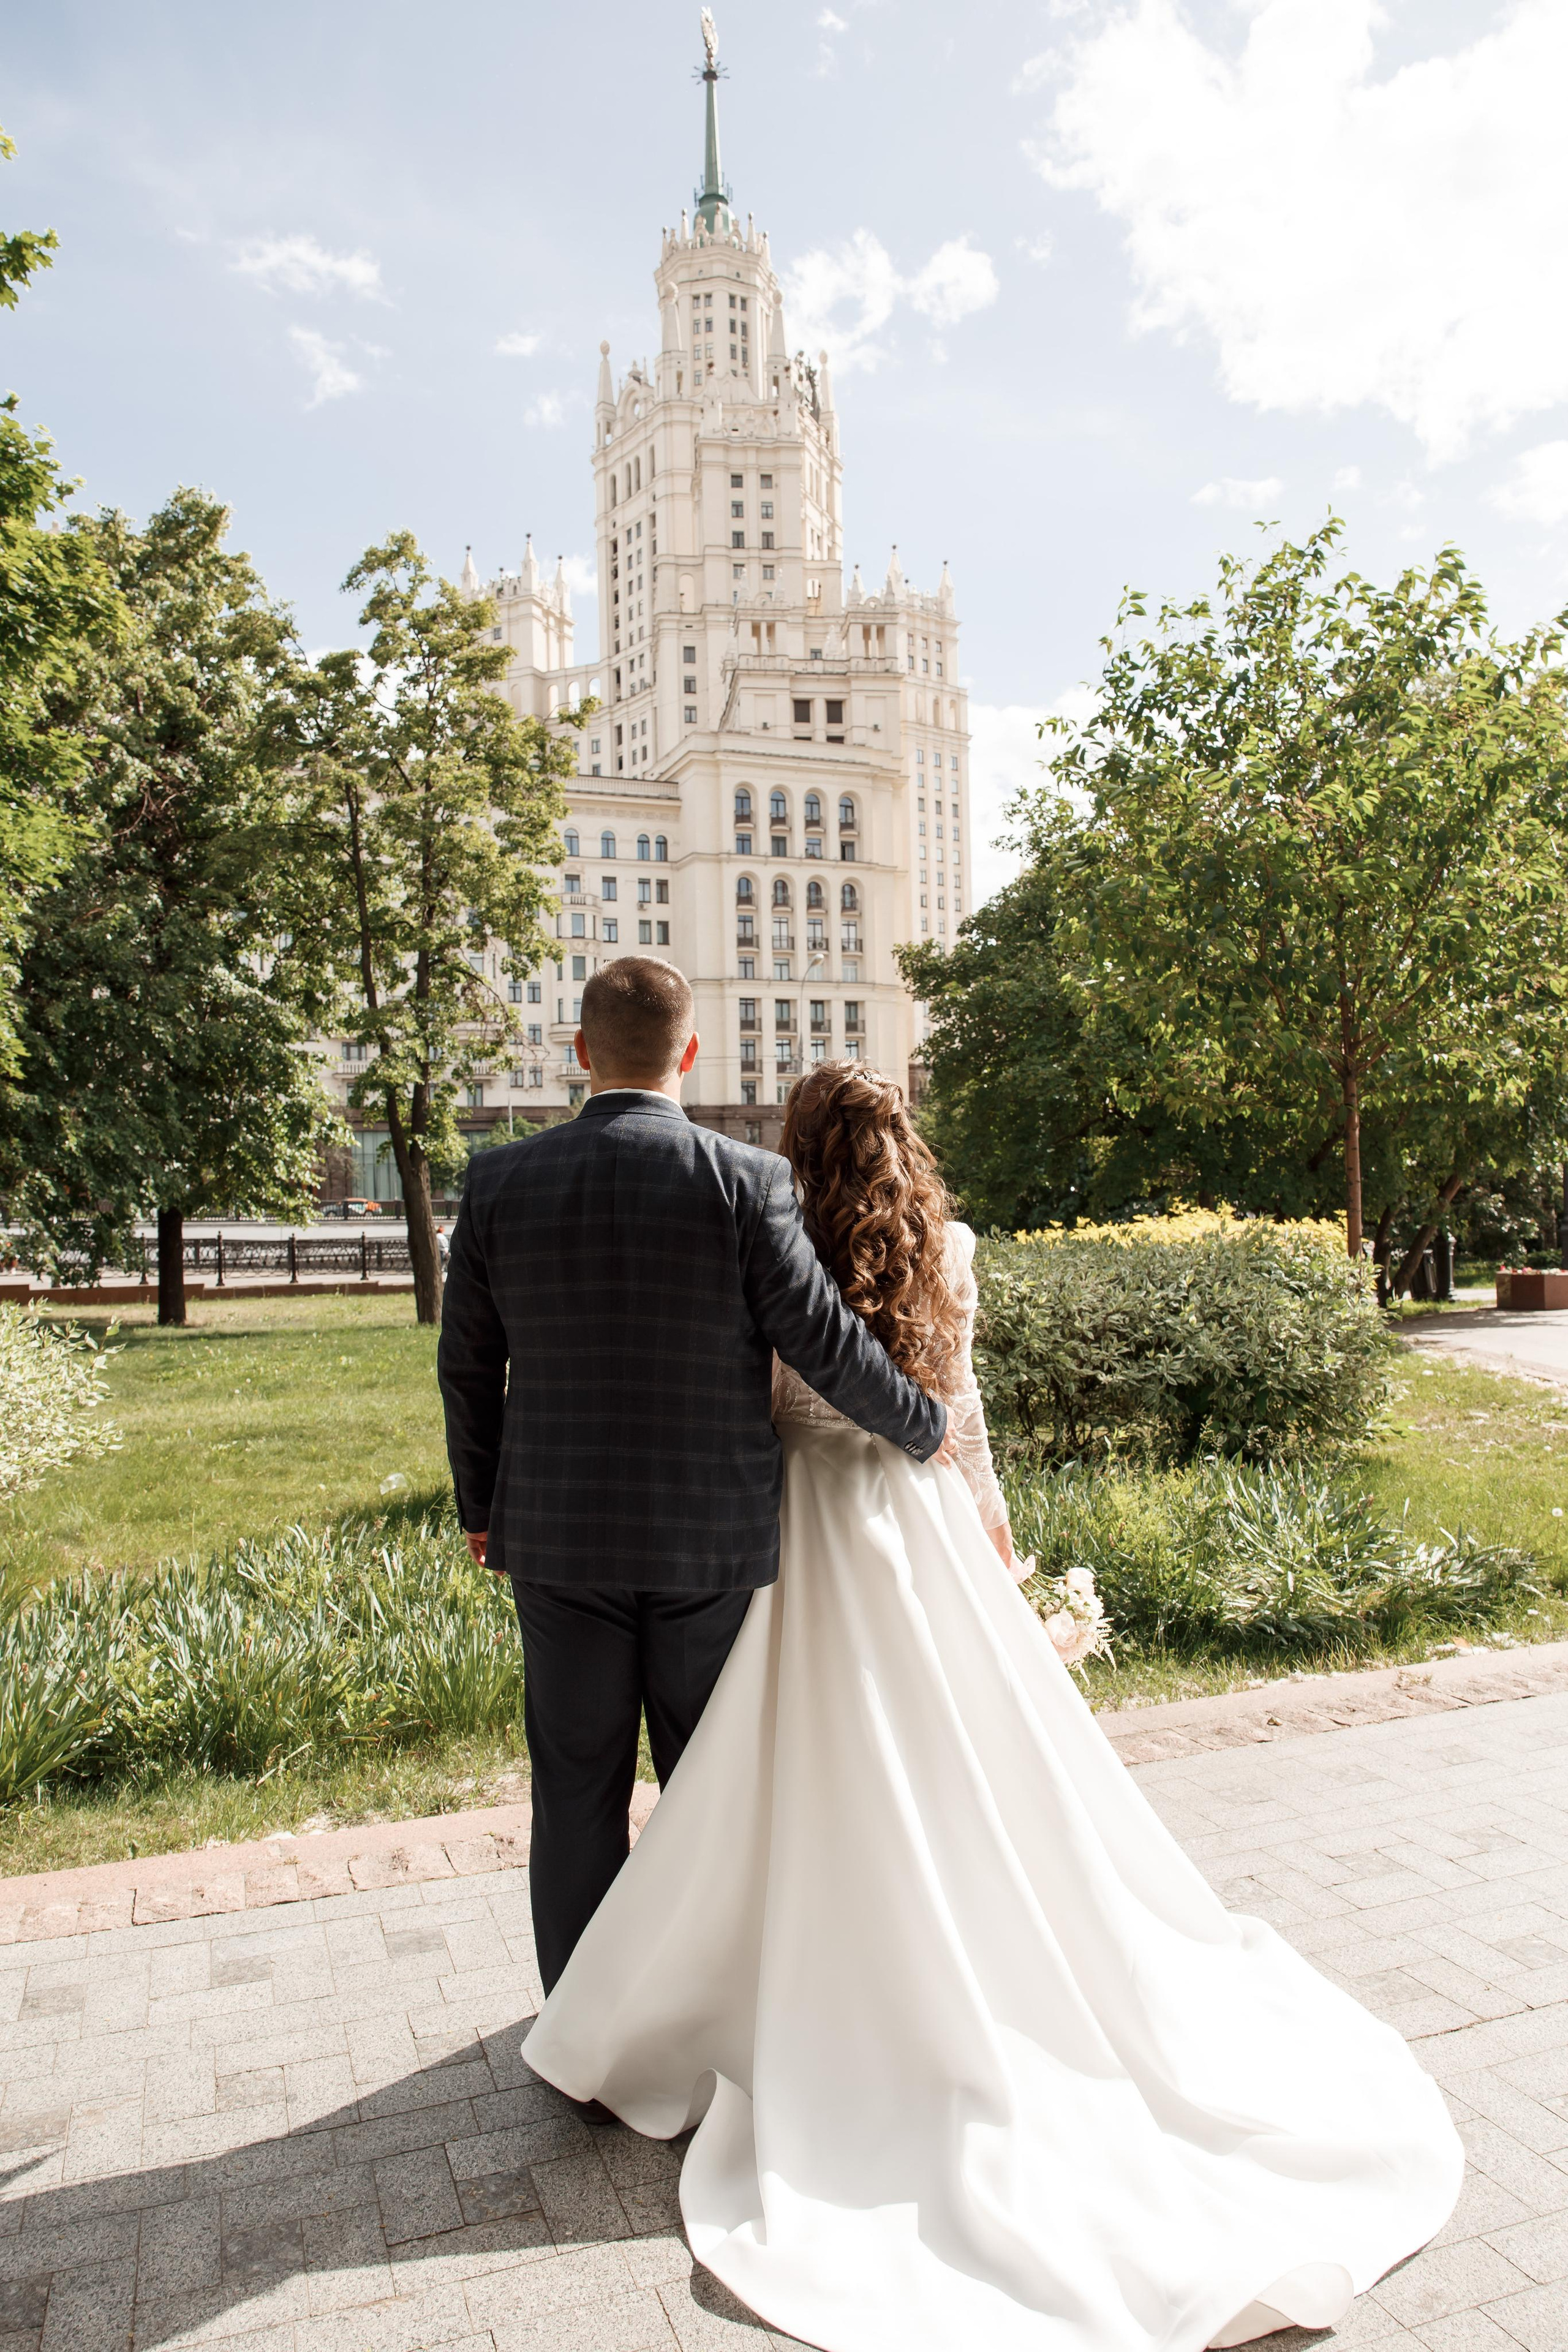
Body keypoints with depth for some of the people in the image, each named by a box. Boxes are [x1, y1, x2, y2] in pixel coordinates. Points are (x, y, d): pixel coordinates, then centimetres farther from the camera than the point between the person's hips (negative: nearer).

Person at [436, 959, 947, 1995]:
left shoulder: (501, 1181, -4)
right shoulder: (747, 1179, -13)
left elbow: (468, 1367, 3)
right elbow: (825, 1341, -11)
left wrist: (482, 1507, 17)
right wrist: (925, 1427, 7)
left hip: (559, 1532, 2)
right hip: (713, 1534, -1)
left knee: (577, 1786, 15)